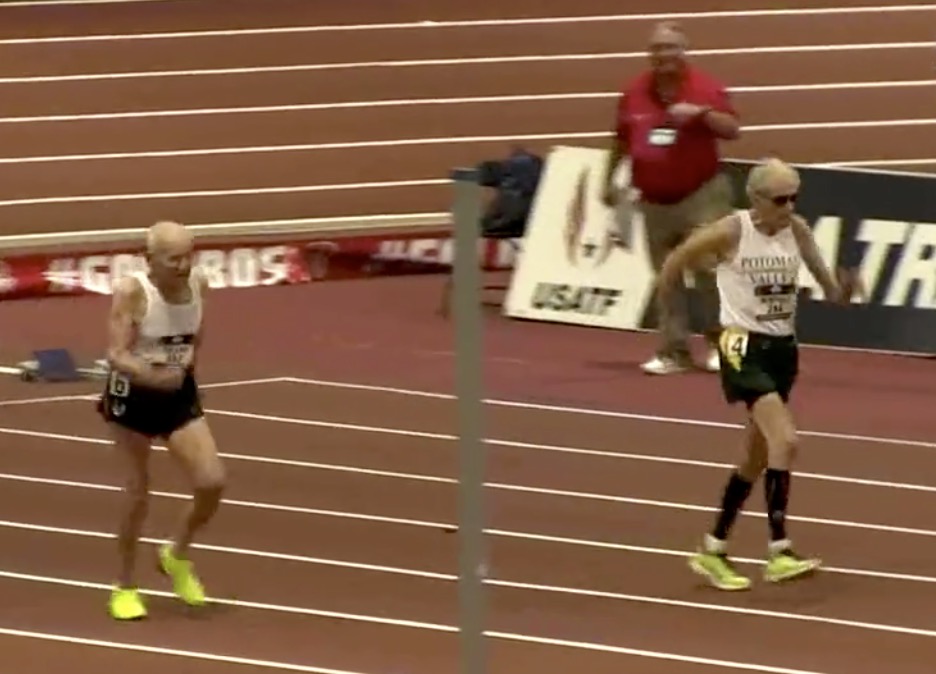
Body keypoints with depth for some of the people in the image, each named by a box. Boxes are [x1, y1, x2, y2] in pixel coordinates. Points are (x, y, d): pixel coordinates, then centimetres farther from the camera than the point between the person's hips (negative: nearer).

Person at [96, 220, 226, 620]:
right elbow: (117, 355, -28)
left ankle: (177, 556, 21)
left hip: (179, 395, 4)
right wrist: (151, 376, -44)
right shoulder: (132, 292, -24)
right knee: (138, 492, 4)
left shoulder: (198, 285, -8)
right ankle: (125, 588, 22)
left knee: (212, 482, -7)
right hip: (133, 396, -4)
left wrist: (190, 361, 13)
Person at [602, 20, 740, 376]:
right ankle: (674, 351, 9)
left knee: (709, 267, -11)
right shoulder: (634, 92, 4)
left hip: (701, 195, -4)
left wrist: (702, 112, -29)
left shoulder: (706, 87, -7)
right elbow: (621, 140, 17)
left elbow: (733, 130, -13)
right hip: (655, 202, 4)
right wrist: (609, 180, 21)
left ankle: (719, 342, 6)